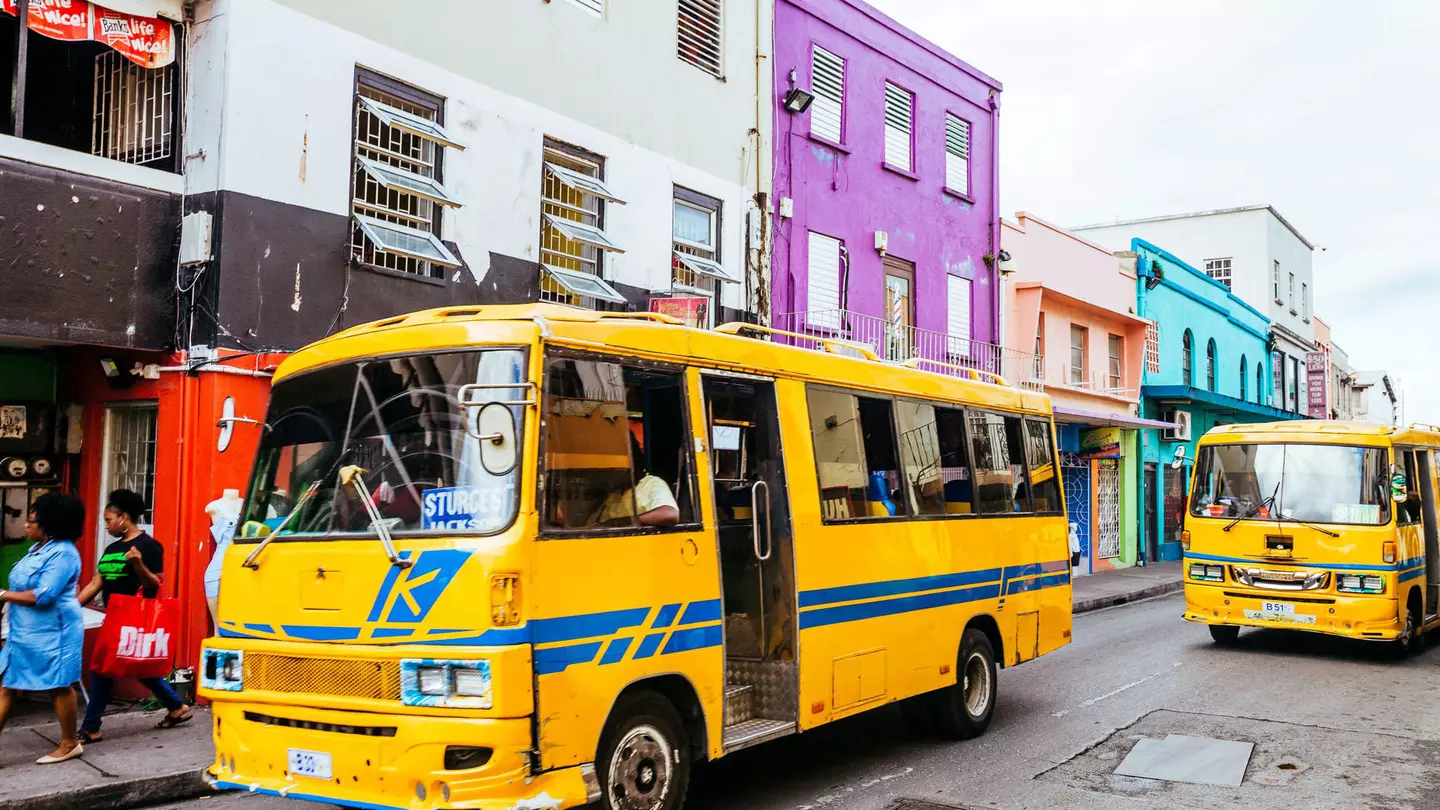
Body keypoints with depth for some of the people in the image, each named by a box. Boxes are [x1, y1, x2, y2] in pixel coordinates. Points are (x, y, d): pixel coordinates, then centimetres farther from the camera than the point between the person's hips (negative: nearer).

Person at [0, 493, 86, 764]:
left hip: (52, 632, -10)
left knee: (59, 686, 2)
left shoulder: (62, 553, -18)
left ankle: (69, 744, 16)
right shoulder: (38, 549, 12)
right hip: (25, 631, 10)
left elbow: (43, 596, -23)